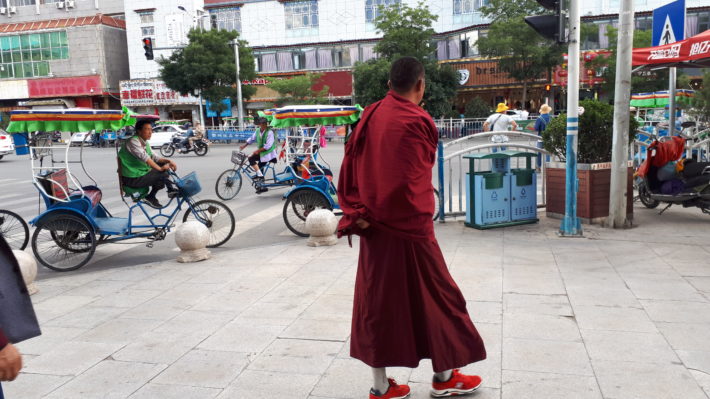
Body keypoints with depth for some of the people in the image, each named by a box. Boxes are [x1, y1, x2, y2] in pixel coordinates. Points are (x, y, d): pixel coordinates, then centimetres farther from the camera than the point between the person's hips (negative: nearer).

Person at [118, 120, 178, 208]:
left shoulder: (145, 143, 12)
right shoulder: (133, 141, -18)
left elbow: (154, 157, 9)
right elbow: (144, 157, -28)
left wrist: (168, 161, -8)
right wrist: (160, 168, -30)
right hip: (133, 179, -10)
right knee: (163, 174, -20)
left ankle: (171, 189, 8)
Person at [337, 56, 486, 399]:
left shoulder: (370, 116, 5)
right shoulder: (417, 121, -15)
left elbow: (350, 166, 4)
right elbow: (414, 177, -13)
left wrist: (356, 212, 1)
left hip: (374, 227, 7)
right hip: (408, 227, -7)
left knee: (377, 299, 12)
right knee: (434, 296, 10)